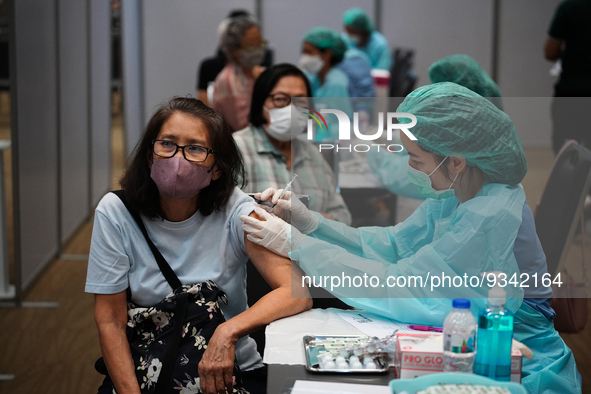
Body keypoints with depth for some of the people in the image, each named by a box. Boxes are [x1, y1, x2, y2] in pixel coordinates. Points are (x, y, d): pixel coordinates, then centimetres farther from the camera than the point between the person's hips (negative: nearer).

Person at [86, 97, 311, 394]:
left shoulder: (235, 210, -12)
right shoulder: (114, 212, -9)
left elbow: (298, 293, -22)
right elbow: (110, 320, -9)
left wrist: (228, 331, -37)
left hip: (230, 369, 0)